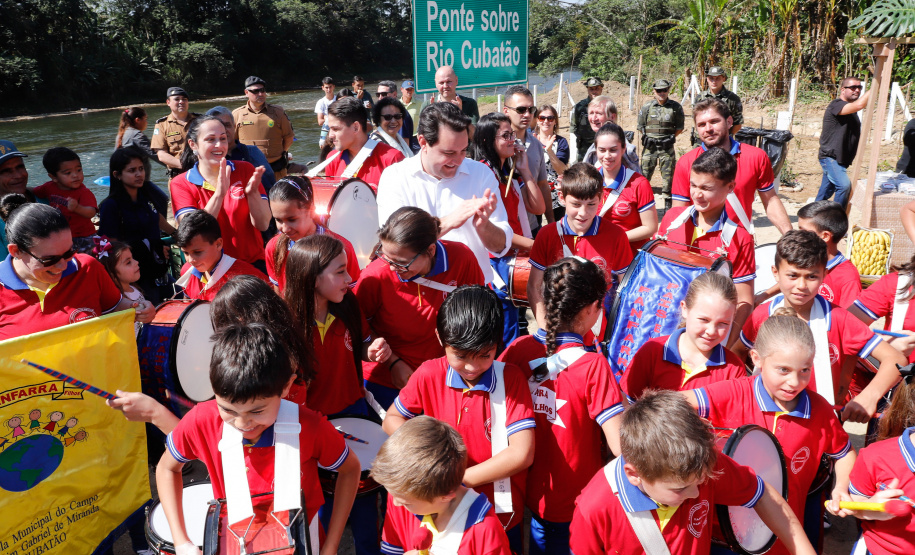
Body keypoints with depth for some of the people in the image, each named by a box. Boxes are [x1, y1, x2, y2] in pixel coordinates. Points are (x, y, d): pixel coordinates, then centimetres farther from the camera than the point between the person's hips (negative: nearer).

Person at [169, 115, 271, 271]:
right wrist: (219, 193, -22)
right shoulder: (180, 184, 2)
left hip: (253, 264, 0)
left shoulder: (245, 170, 6)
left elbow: (263, 225, -1)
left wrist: (252, 192, -18)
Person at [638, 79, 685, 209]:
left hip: (667, 149, 0)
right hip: (649, 148, 0)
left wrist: (670, 138, 0)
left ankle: (668, 206, 11)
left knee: (668, 177, 3)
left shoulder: (676, 107, 1)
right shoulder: (647, 107, 2)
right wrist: (649, 138, 0)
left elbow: (680, 128, 8)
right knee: (644, 176, 0)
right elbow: (641, 127, 9)